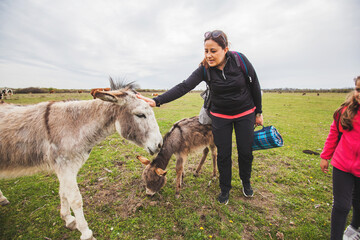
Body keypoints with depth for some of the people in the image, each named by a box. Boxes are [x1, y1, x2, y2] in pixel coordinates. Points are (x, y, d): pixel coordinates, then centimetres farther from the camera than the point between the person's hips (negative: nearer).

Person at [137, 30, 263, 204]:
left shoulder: (240, 60, -16)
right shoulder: (204, 69, -15)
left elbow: (255, 86, -5)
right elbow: (183, 87, -26)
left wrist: (258, 112, 0)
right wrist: (157, 101, -37)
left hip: (245, 114, 0)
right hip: (220, 116, 0)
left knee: (245, 151, 9)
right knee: (223, 154, 5)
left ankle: (246, 182, 40)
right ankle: (225, 188, 30)